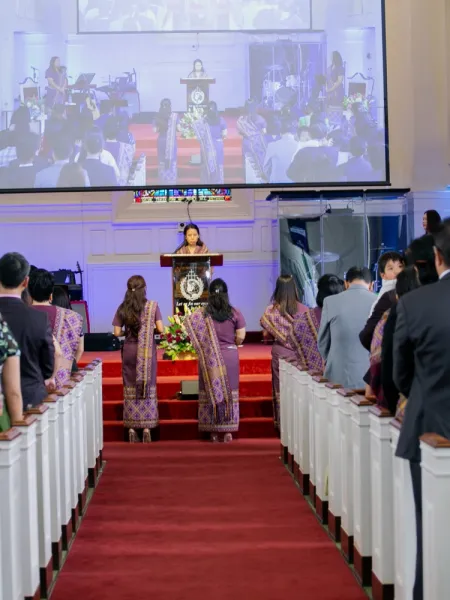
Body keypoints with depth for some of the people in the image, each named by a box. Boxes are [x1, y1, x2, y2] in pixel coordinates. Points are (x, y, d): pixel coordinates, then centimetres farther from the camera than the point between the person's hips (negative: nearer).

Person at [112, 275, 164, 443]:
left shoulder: (123, 308, 0)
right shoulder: (152, 306, -4)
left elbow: (117, 332, -3)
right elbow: (161, 329, -8)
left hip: (129, 351, 1)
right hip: (147, 351, -1)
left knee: (130, 388, 6)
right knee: (148, 387, 5)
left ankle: (131, 429, 5)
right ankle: (146, 428, 3)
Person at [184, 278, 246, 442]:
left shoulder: (202, 313, -4)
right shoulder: (235, 313, -5)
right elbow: (241, 337, -6)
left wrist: (204, 347, 1)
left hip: (209, 358, 0)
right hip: (230, 355, 0)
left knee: (211, 391, 8)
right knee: (229, 392, 9)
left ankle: (213, 432, 9)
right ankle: (227, 431, 11)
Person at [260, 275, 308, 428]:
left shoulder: (271, 310, -8)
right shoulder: (303, 309, -9)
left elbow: (266, 334, -2)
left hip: (280, 353, 1)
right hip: (299, 354, 0)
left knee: (281, 389, 11)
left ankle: (282, 424, 15)